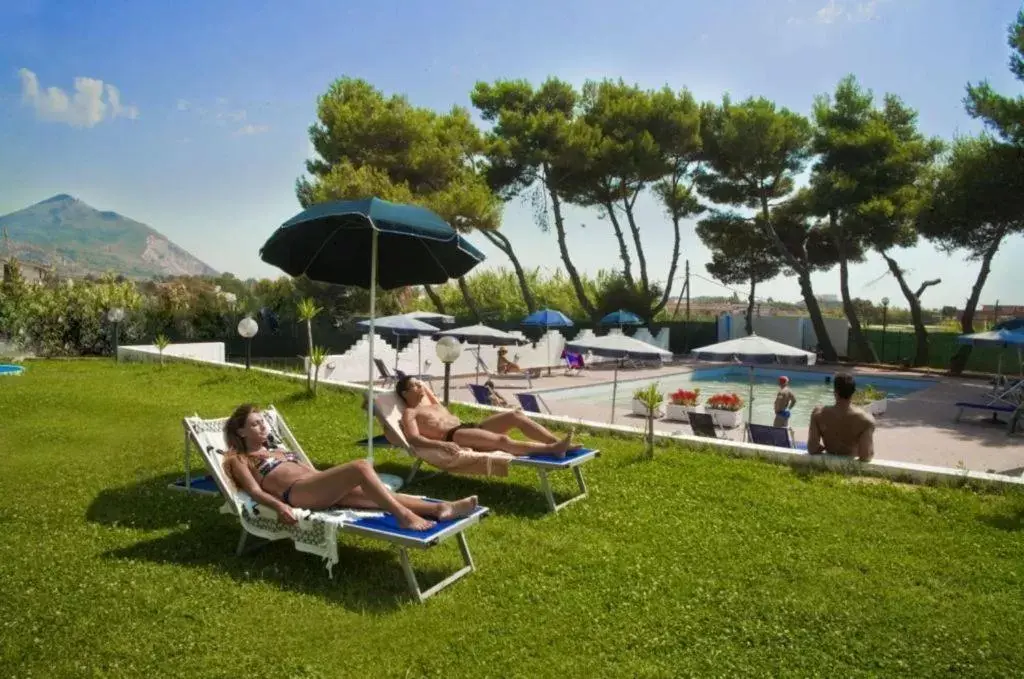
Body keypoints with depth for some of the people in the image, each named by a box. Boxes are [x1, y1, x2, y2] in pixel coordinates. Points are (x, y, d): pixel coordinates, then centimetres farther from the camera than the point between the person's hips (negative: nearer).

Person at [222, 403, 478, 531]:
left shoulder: (278, 449, 35)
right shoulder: (239, 460, 15)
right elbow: (255, 491, -3)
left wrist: (337, 480, 16)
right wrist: (278, 505, -22)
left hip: (320, 488, 7)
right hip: (296, 493, -7)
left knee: (377, 493, -18)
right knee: (361, 467, -30)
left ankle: (440, 508, -34)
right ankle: (404, 516, -39)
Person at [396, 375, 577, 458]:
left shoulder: (434, 406, 32)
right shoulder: (410, 413, 5)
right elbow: (415, 439, -12)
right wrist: (442, 444, -27)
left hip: (468, 426, 9)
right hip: (454, 437, -8)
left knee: (516, 414, -11)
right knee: (503, 440, -33)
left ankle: (558, 442, -22)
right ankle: (551, 449, -42)